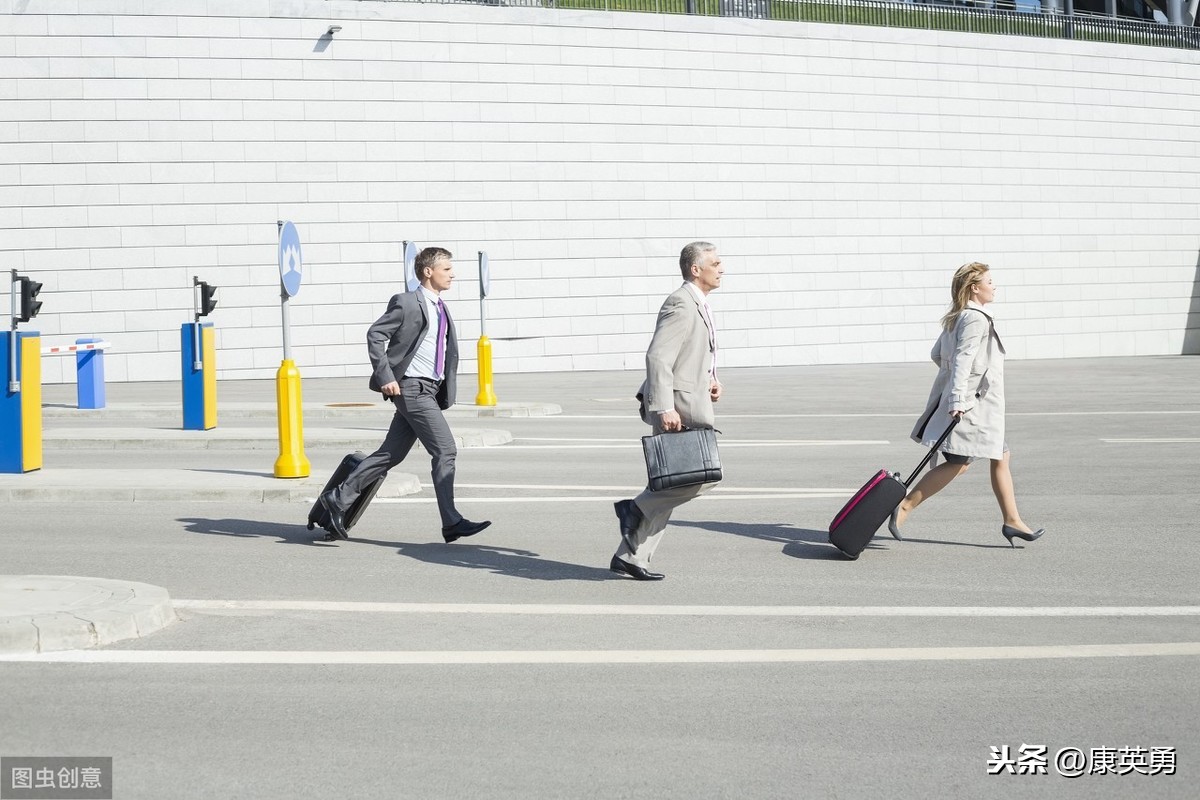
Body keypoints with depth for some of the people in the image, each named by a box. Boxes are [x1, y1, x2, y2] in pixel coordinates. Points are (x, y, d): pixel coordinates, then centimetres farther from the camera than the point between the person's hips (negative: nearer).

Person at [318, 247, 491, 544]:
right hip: (411, 387, -9)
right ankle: (451, 523, -9)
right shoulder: (407, 303, -8)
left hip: (430, 390, 9)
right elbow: (375, 334, -13)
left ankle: (339, 498, 17)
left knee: (391, 454, 9)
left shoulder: (441, 309, 18)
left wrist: (447, 392, 18)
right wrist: (385, 376, -19)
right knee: (445, 450, -11)